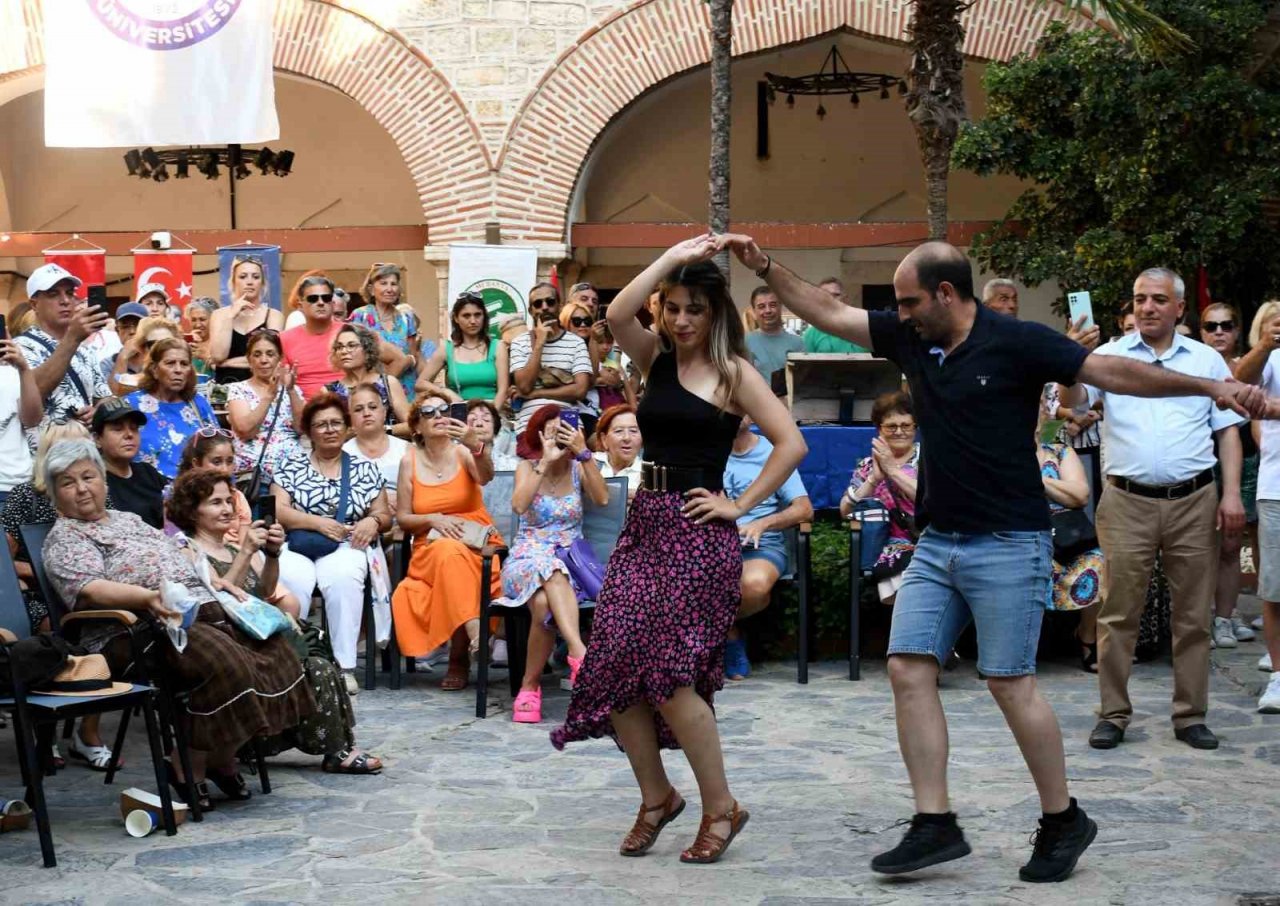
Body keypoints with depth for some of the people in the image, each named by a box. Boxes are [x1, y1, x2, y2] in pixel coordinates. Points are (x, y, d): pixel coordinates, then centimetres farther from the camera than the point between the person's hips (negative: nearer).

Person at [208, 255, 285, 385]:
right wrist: (231, 316, -4)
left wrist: (228, 362, -3)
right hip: (226, 385, 1)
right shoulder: (219, 315, 10)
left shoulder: (274, 316, 6)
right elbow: (217, 356, -3)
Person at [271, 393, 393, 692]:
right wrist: (318, 523, -11)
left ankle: (344, 666, -33)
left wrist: (373, 521, -8)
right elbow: (278, 510, 2)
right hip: (297, 546, 0)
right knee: (294, 579, -36)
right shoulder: (290, 465, 14)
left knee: (342, 577, -35)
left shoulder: (364, 470, 17)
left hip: (345, 548, 1)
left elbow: (385, 516, 16)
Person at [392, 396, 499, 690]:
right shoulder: (410, 461, 6)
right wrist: (433, 519, -12)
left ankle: (459, 659, -26)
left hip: (477, 544, 0)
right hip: (430, 548, 0)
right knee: (450, 552, -36)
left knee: (454, 558, -35)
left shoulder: (463, 452, 1)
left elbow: (485, 477, -23)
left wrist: (476, 445, -44)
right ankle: (475, 633, -43)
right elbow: (402, 518, 9)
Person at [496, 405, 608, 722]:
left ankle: (530, 685, -30)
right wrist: (546, 461, -16)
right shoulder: (527, 468, 7)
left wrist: (583, 453, -16)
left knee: (545, 603, -35)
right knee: (550, 572, -39)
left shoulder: (579, 469, 10)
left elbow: (602, 499, -12)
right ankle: (580, 653, -51)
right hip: (528, 557, -1)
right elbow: (519, 505, -15)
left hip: (569, 559, 1)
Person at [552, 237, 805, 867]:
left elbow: (790, 443, -9)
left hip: (698, 531, -6)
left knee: (669, 671, -12)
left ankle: (721, 808, 4)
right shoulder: (655, 359, 11)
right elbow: (617, 314, -9)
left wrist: (740, 505, -9)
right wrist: (672, 257, -8)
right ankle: (656, 796, 17)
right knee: (613, 665, -1)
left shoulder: (733, 372, -3)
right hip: (645, 520, 6)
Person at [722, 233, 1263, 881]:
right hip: (936, 542, 7)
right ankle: (935, 825, 4)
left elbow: (1112, 371, -14)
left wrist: (1210, 387, -22)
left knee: (1009, 682, -3)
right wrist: (766, 268, 7)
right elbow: (828, 313, 13)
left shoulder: (1016, 342, -11)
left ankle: (1063, 821, 14)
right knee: (908, 670, -1)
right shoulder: (910, 337, 6)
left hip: (1007, 543, -7)